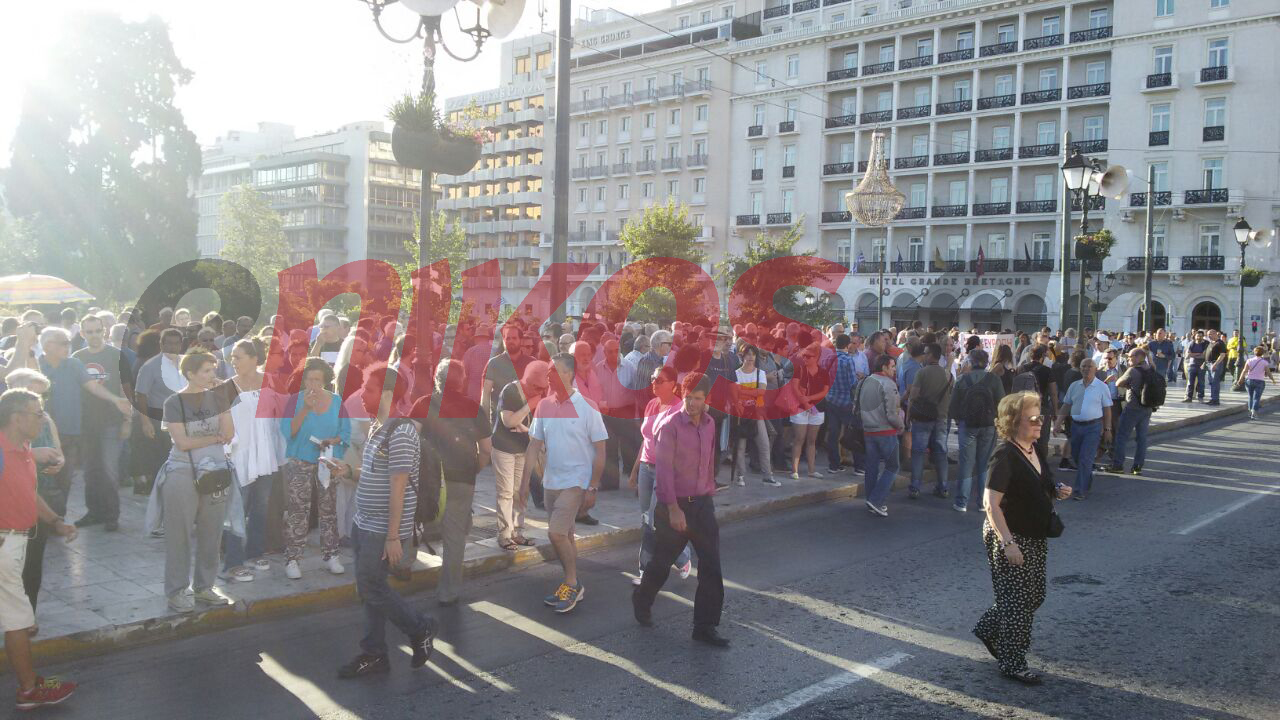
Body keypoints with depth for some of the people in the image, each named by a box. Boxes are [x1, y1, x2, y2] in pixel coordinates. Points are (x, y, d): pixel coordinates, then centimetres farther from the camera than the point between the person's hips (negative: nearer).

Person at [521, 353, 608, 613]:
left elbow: (600, 451, -9)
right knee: (564, 536, 14)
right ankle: (571, 587, 28)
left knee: (556, 532, -14)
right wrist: (524, 481, 2)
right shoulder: (544, 406, 3)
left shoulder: (586, 407, -11)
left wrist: (593, 487, -12)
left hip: (576, 481, -6)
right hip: (550, 482, 6)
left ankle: (572, 583, 5)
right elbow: (534, 446, 7)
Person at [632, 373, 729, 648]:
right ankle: (642, 600, 39)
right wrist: (673, 509, -20)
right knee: (663, 560, 11)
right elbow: (664, 469, -16)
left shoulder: (709, 424, 6)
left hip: (703, 502, 5)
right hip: (676, 504, -5)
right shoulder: (671, 425, -13)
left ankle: (705, 627, 7)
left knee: (711, 564, -1)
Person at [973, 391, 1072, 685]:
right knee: (1018, 600, 0)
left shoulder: (1036, 450, 7)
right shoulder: (1005, 456, -20)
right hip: (1011, 538, -9)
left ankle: (988, 629, 36)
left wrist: (1057, 492, 0)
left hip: (1035, 537, 9)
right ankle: (1012, 664, 15)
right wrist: (1008, 542, -27)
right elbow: (991, 504, -24)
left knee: (1034, 595, 17)